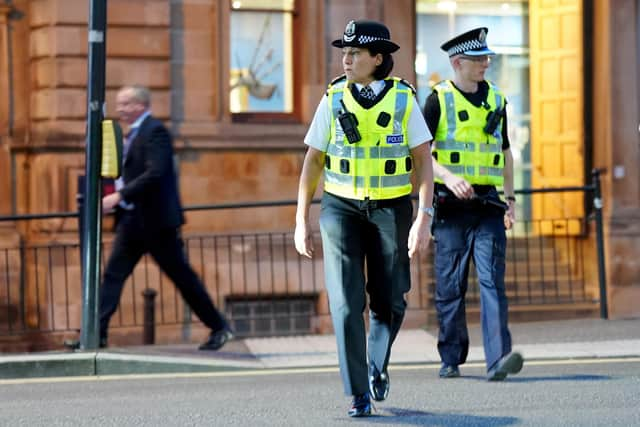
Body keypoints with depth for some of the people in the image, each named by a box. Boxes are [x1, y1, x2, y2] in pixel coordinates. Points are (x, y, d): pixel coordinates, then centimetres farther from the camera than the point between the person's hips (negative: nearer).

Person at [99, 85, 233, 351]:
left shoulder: (155, 131, -14)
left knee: (181, 275, 0)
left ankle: (219, 328, 11)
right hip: (132, 219, 9)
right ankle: (97, 332, -3)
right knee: (114, 274, 0)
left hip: (156, 219, -9)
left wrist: (119, 195, -27)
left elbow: (155, 173, -25)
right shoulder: (134, 134, 15)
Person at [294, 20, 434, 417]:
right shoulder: (333, 99, -4)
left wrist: (424, 219, -17)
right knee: (347, 303, -11)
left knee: (389, 303, 5)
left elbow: (424, 162, -7)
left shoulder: (404, 100, -7)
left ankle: (377, 366, 34)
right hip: (341, 208, 0)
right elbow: (313, 162, 2)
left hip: (391, 209, 0)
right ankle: (359, 394, -4)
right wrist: (301, 221, -1)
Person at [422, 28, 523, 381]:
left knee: (492, 280, -10)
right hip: (451, 206, -3)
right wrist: (448, 177, -22)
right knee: (450, 286, 3)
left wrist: (510, 198, 17)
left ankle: (498, 359, -18)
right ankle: (451, 359, 15)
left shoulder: (496, 100, 13)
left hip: (488, 206, 3)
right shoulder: (438, 100, 0)